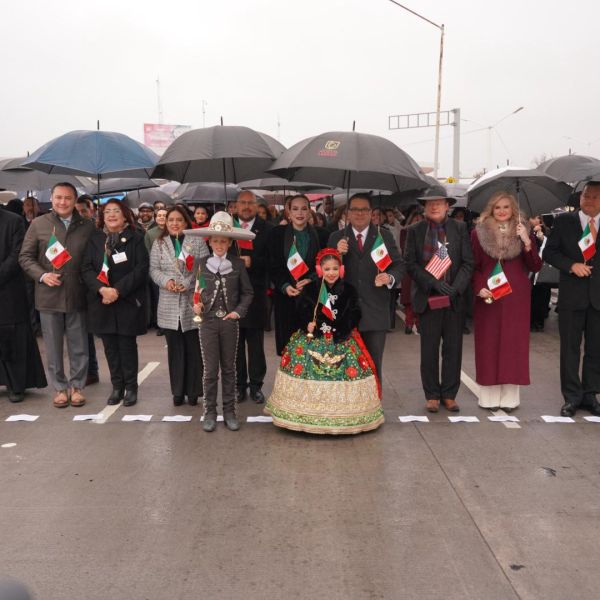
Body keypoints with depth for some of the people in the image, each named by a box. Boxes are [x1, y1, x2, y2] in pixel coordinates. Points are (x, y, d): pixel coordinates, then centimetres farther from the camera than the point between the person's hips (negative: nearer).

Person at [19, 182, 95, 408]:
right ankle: (60, 387, 21)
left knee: (79, 346, 8)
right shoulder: (38, 224, 3)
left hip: (77, 295, 0)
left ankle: (77, 386, 22)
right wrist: (42, 275, -11)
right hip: (48, 296, 0)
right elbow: (25, 257, 4)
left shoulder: (87, 226, 4)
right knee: (53, 346, 9)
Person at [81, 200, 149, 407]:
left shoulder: (135, 238, 0)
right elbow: (86, 268, 1)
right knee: (110, 345, 7)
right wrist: (102, 289, -16)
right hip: (102, 301, 3)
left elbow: (141, 268, -9)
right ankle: (117, 386, 18)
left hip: (128, 301, -3)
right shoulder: (95, 239, 8)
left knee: (127, 344, 1)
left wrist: (118, 290, -17)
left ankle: (131, 387, 13)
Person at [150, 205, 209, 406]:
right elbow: (154, 269, 6)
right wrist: (166, 281, -13)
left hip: (193, 304, -2)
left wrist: (189, 284, -15)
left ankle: (193, 390, 14)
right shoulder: (159, 244, 10)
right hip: (169, 306, 2)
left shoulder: (198, 241, 2)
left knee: (194, 349, 3)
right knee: (175, 349, 7)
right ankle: (178, 391, 17)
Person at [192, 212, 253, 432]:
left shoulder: (238, 264, -1)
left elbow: (247, 292, 4)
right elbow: (198, 291, 6)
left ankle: (229, 411, 19)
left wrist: (239, 311, -8)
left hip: (230, 322, 0)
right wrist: (197, 304, -13)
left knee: (228, 368, 10)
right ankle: (210, 412, 14)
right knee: (210, 370, 2)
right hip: (208, 321, 0)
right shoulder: (202, 263, 0)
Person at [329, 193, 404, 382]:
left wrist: (390, 278, -16)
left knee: (374, 365, 10)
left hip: (376, 311, 0)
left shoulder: (384, 236, 4)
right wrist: (337, 254, -17)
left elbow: (399, 265, 5)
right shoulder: (336, 238, 5)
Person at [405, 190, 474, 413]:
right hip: (427, 298, -1)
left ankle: (449, 394, 17)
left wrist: (456, 287, -13)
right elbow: (410, 263, -3)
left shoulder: (460, 229, 6)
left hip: (455, 298, 1)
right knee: (429, 349, 4)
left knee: (453, 348, 5)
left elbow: (468, 262, 2)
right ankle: (432, 395, 15)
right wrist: (433, 283, -14)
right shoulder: (415, 231, 3)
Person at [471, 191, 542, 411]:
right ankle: (489, 396, 8)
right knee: (488, 345, 1)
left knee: (513, 344, 2)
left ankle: (510, 397, 10)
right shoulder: (479, 232, 2)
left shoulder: (523, 232, 5)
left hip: (516, 297, 1)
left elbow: (536, 267, 1)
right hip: (487, 297, -1)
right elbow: (473, 266, 3)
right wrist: (479, 288, -12)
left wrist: (527, 243, -13)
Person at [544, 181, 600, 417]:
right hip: (572, 295, -1)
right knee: (570, 347, 3)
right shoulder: (564, 221, 3)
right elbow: (549, 252, 0)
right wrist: (571, 265, -12)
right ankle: (572, 397, 13)